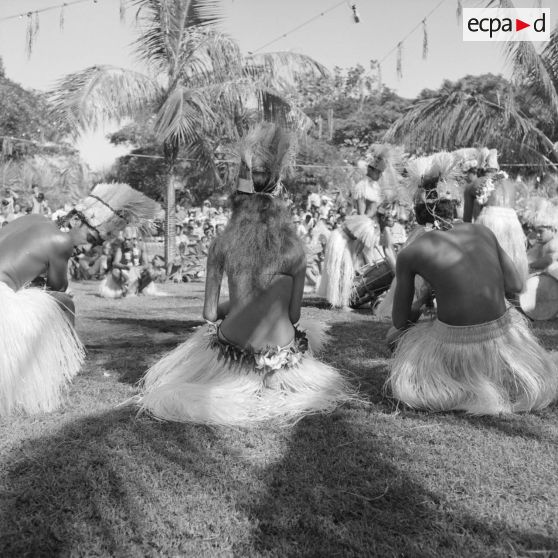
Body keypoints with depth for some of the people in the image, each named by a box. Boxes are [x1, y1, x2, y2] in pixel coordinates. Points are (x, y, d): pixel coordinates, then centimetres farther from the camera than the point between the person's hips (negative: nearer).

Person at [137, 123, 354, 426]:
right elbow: (294, 315, -2)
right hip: (281, 352, 0)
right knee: (313, 330, 35)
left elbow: (209, 313, -7)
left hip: (232, 346, 1)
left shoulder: (222, 245, -11)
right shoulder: (294, 250, -11)